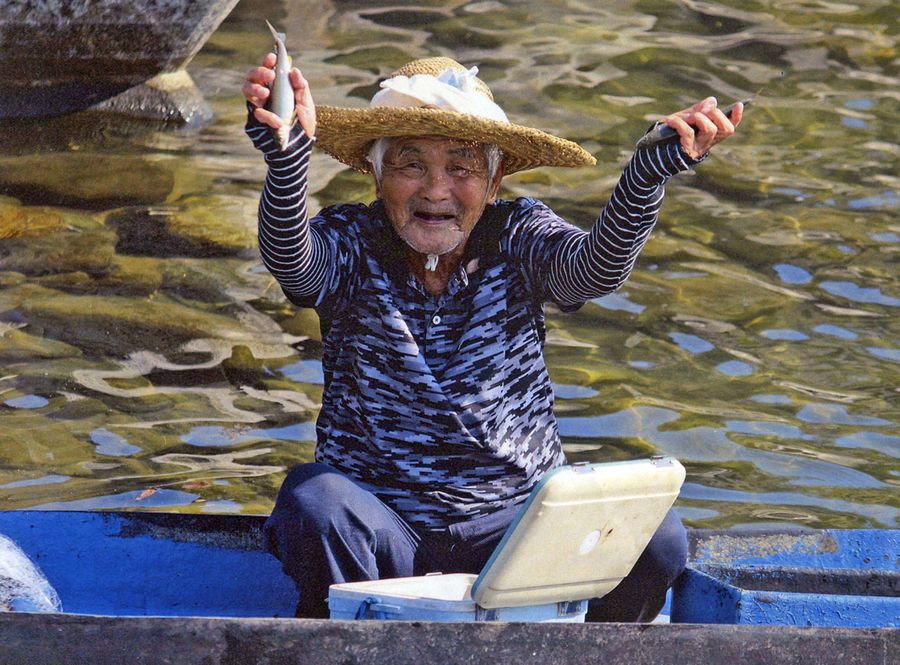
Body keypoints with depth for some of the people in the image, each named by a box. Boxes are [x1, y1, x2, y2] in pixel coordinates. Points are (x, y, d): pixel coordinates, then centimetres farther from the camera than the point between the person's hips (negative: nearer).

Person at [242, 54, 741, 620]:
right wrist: (287, 155, -50)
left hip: (514, 523, 1)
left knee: (654, 537, -23)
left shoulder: (517, 238, -2)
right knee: (314, 502, -34)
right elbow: (288, 260, -27)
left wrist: (650, 170, -43)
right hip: (380, 524, -1)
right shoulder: (351, 244, -4)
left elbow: (595, 267, -23)